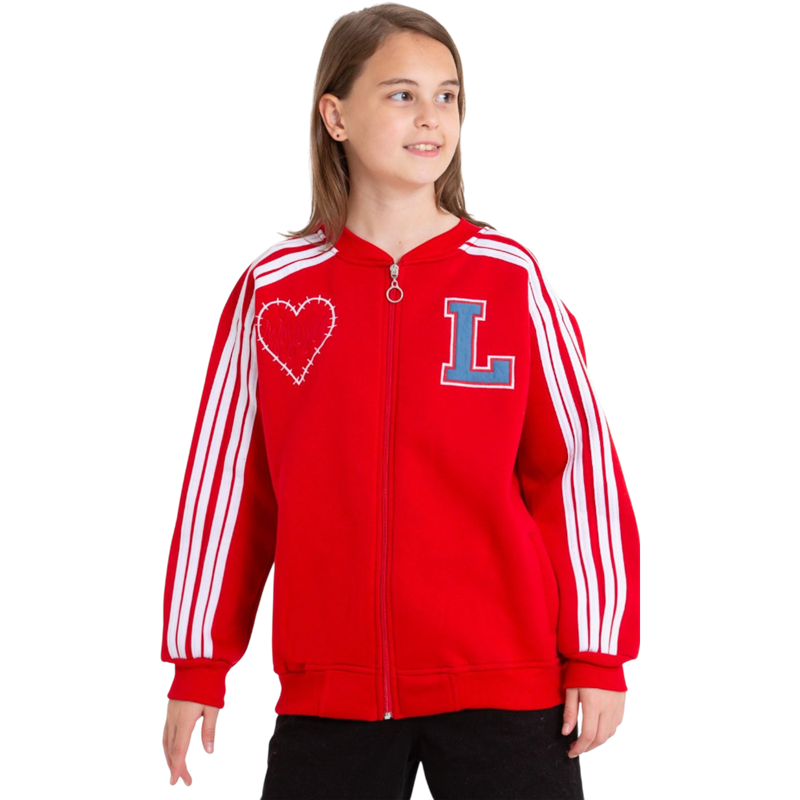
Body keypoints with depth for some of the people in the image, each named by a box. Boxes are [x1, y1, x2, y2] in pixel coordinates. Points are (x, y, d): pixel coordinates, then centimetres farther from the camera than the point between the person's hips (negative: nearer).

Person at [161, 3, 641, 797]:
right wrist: (197, 663, 8)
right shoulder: (272, 288, 3)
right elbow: (223, 474, 7)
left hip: (505, 686, -1)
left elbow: (582, 462, 2)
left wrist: (598, 656, 0)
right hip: (328, 690, 1)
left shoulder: (512, 277, 0)